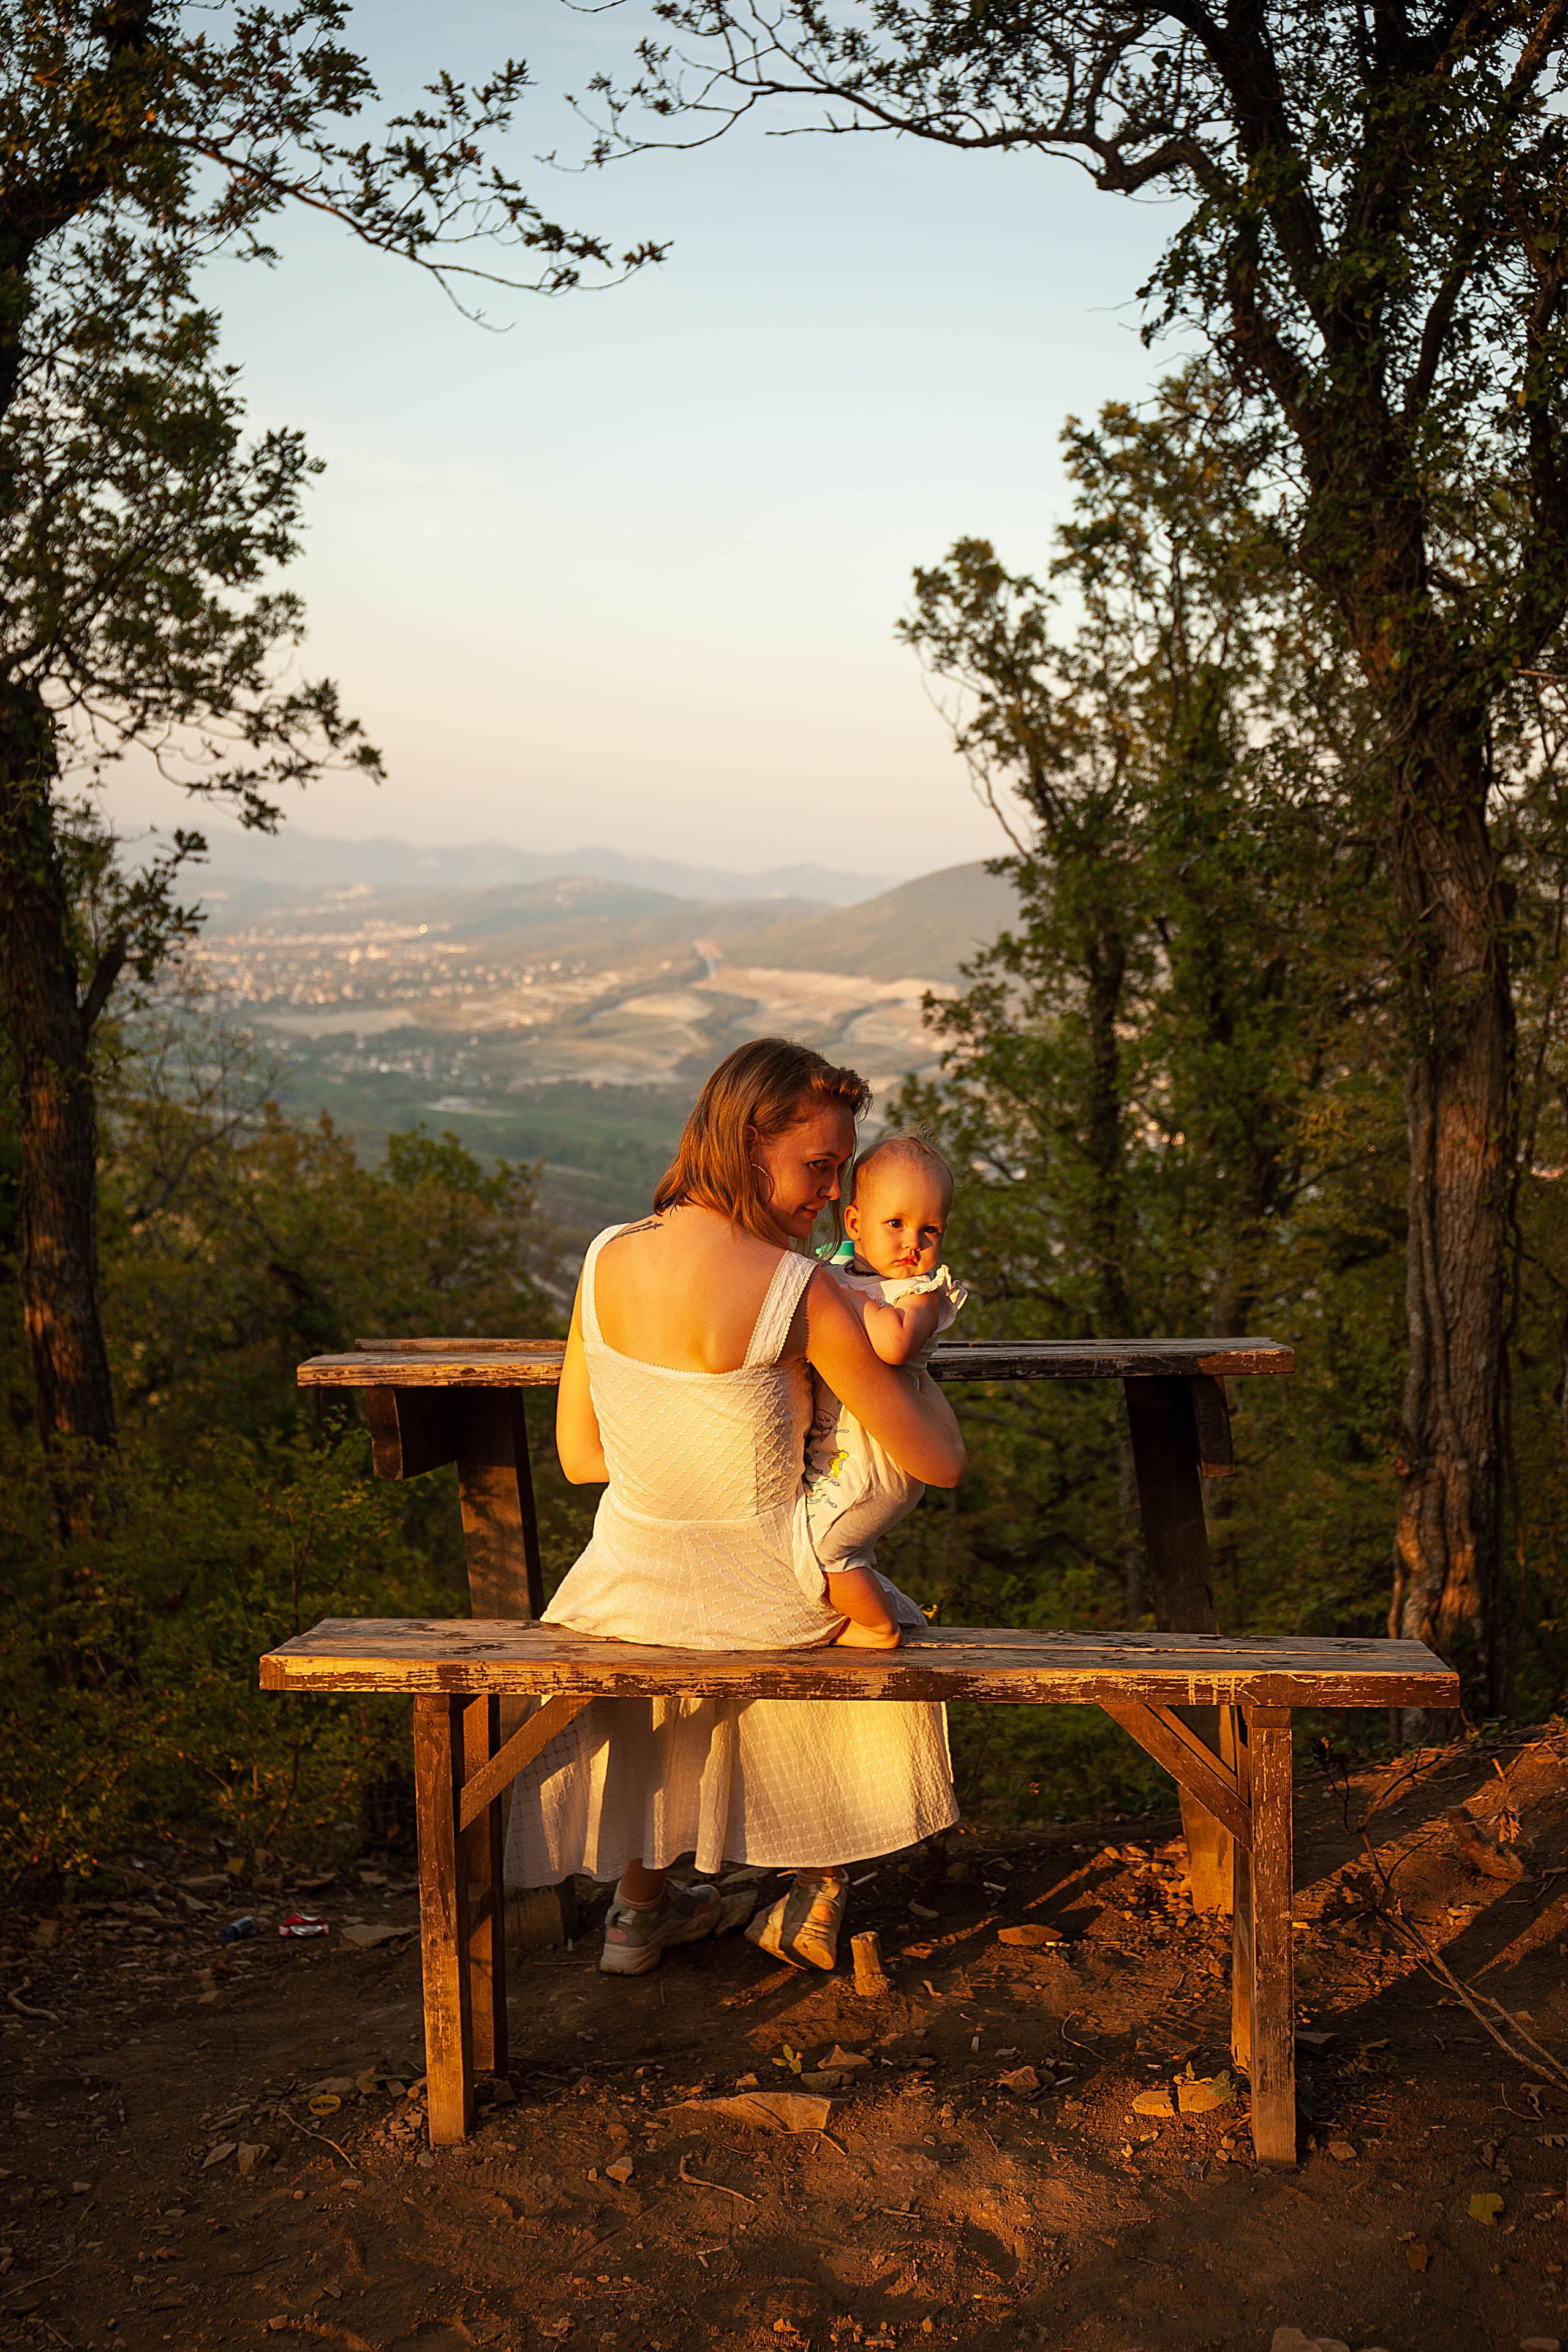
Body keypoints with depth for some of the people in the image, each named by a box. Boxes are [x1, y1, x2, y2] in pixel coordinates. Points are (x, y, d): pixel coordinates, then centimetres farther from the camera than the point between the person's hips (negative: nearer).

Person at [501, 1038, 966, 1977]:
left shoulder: (606, 1259, -10)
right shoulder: (801, 1293, -24)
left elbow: (580, 1458, 0)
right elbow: (941, 1464, -16)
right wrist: (909, 1360, 3)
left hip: (627, 1598, 3)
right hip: (769, 1609, -3)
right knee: (874, 1624, 34)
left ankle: (642, 1902, 49)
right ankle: (818, 1898, 42)